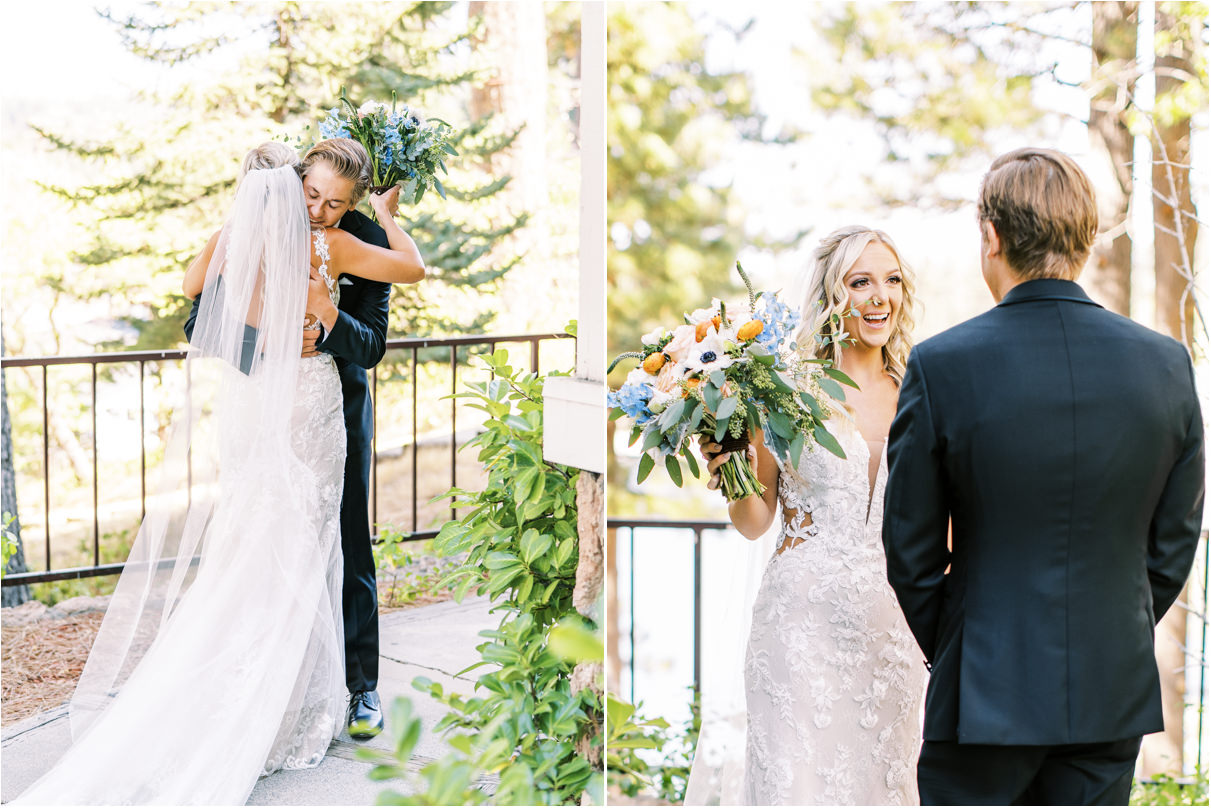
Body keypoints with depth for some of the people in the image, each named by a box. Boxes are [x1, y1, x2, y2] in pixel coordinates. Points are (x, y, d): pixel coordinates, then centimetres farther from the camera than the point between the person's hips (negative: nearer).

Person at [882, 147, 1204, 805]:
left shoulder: (942, 366, -12)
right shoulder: (1167, 364, -3)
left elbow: (911, 551, -4)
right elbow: (1174, 542, 6)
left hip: (985, 696, -3)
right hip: (1114, 695, 3)